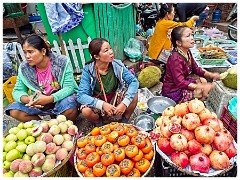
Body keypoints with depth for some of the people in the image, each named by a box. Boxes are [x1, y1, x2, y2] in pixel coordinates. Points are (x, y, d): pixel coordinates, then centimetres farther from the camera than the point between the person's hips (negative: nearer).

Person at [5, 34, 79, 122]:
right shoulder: (24, 68, -6)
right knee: (14, 112, -14)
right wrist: (27, 99, -25)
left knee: (69, 110, -35)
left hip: (61, 97, -4)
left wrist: (49, 99, -34)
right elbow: (17, 91, 0)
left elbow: (69, 87, -20)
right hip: (38, 101, 4)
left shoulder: (62, 62, -17)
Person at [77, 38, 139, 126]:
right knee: (86, 111, -32)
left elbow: (134, 81, -19)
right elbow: (81, 95, -26)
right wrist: (102, 105, -38)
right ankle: (98, 122, 6)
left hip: (116, 100, 2)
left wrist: (125, 103, -32)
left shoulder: (117, 65, -18)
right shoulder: (88, 70, -22)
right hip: (98, 103, -1)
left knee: (134, 95, -24)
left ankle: (125, 121, 4)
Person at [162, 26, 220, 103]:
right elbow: (180, 82, -32)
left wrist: (211, 75, -3)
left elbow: (196, 69, 10)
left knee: (203, 81, 12)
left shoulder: (187, 52, 0)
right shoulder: (176, 58, -30)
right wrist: (201, 87, -31)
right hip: (173, 91, -9)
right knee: (204, 91, -8)